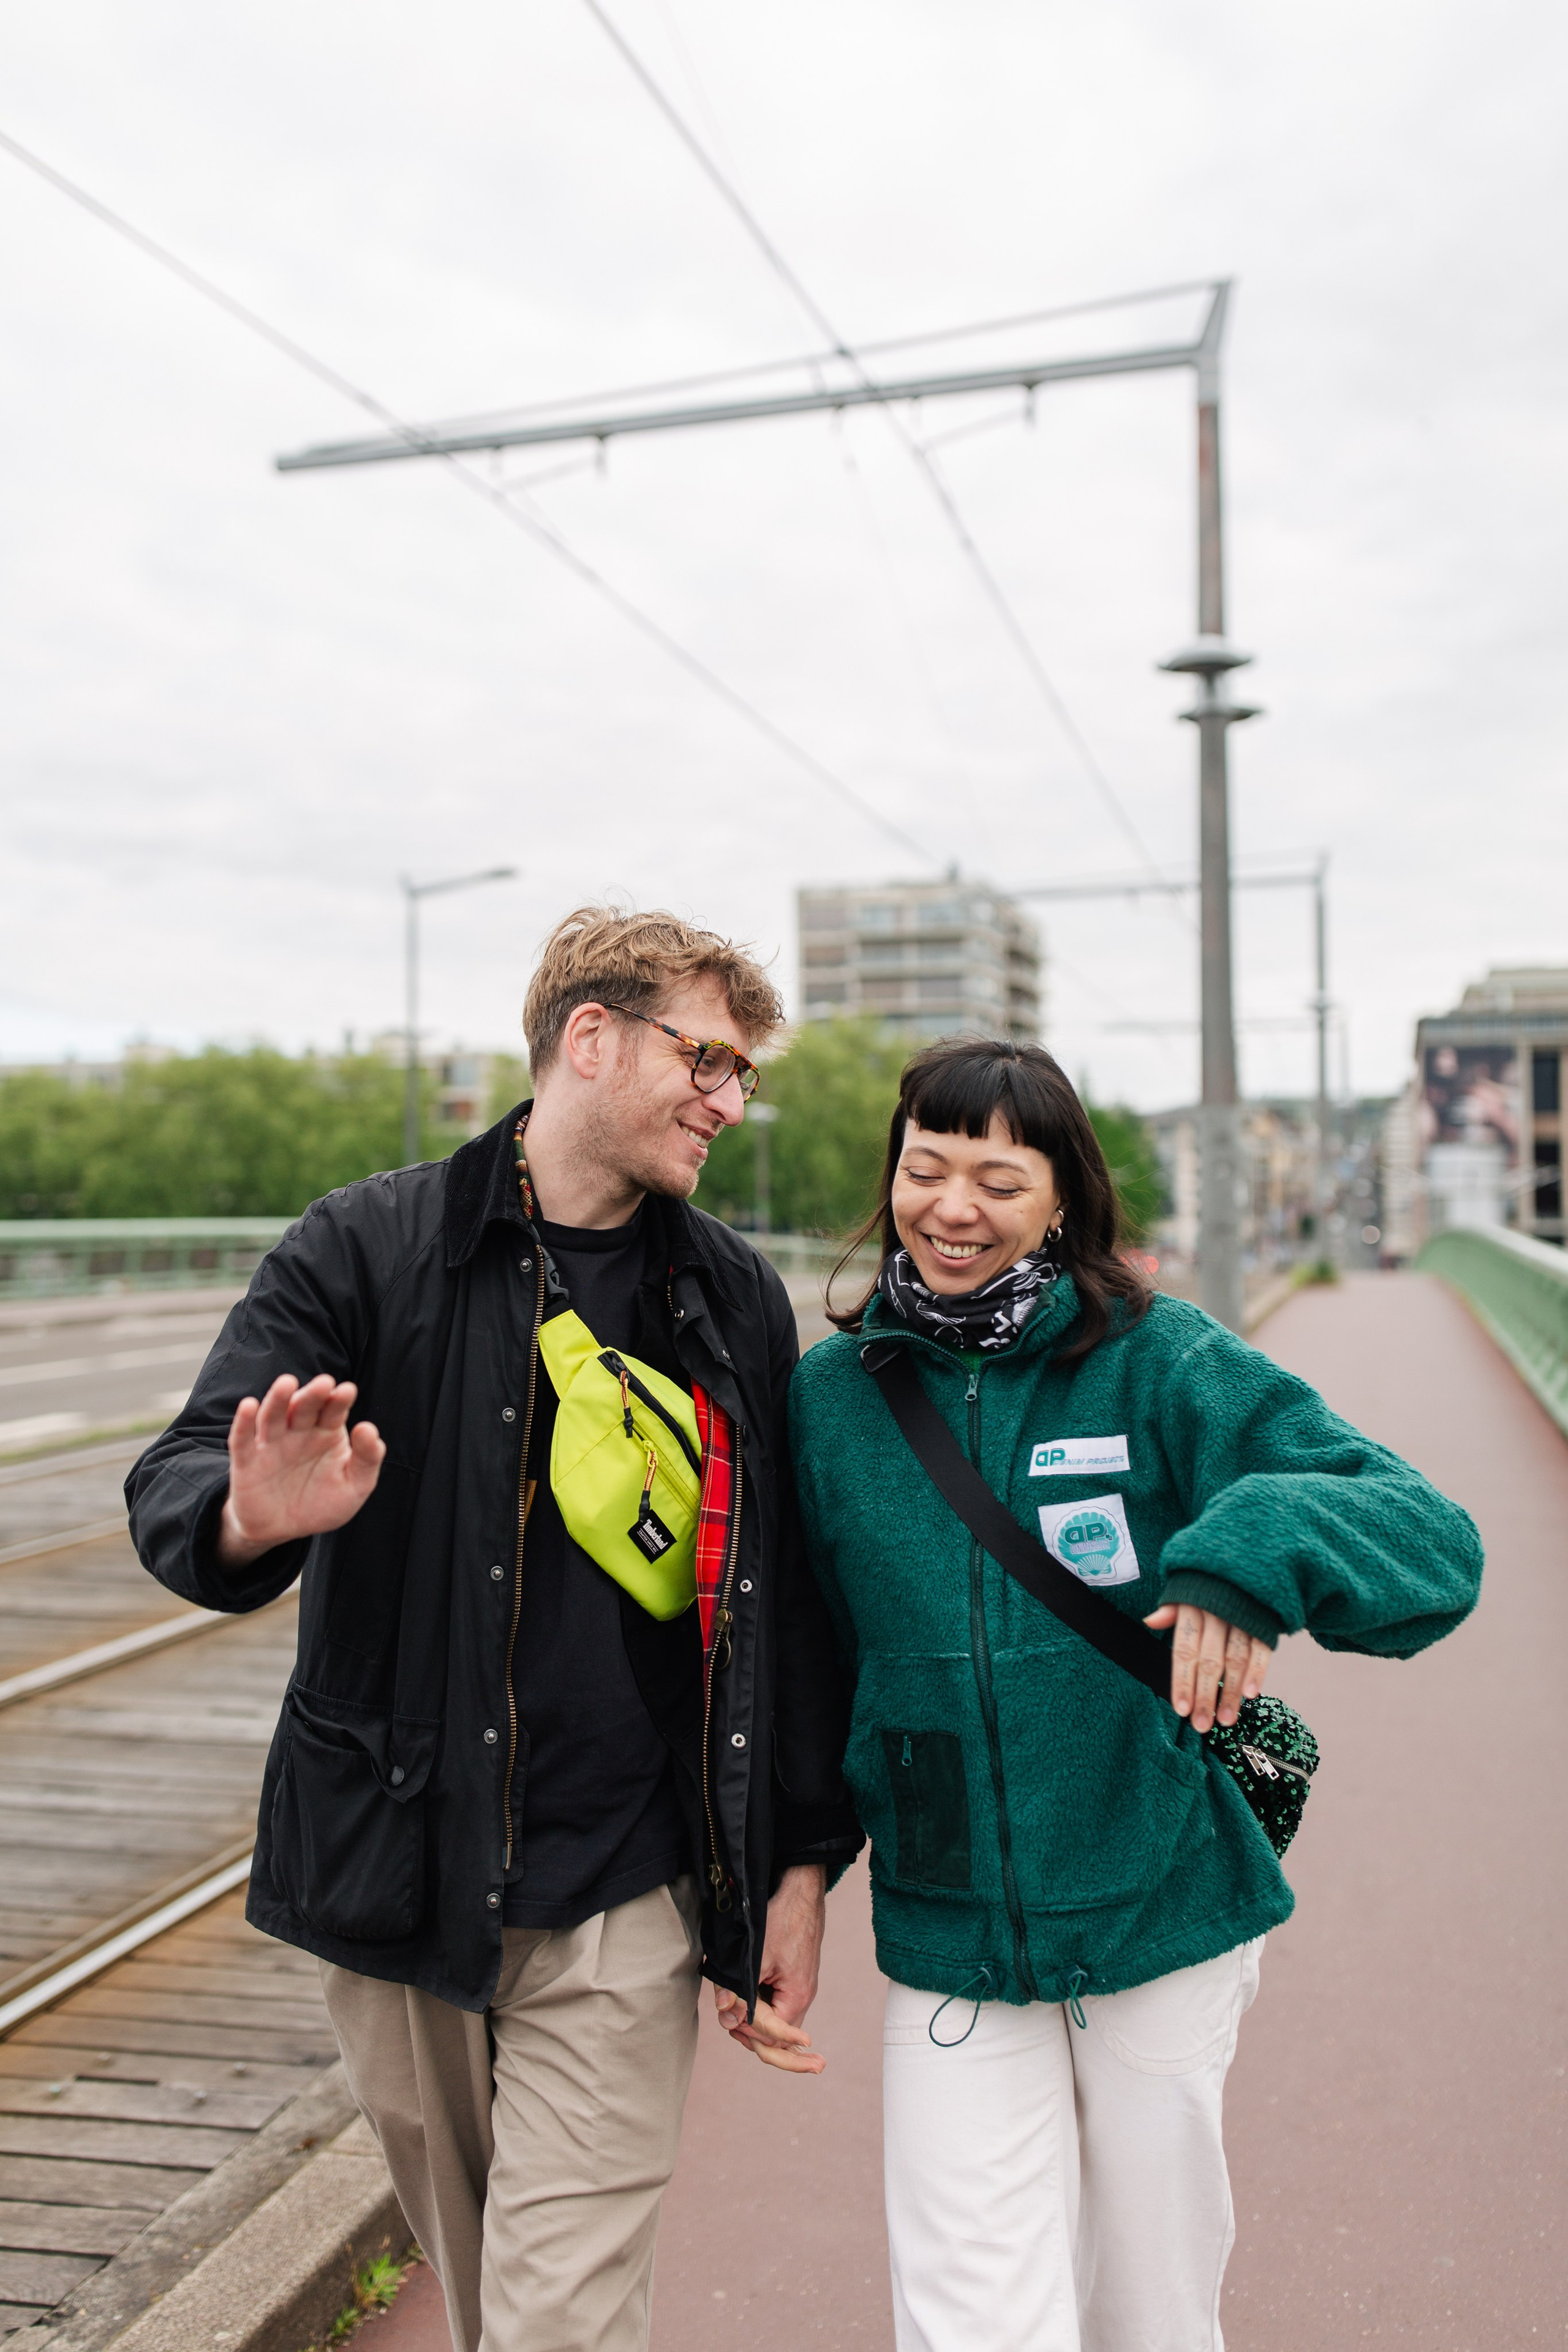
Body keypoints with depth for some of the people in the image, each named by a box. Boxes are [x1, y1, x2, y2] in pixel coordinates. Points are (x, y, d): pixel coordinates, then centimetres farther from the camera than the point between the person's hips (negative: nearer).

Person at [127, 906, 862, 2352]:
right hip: (394, 1871, 0)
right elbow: (177, 1487, -9)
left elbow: (789, 1598, 8)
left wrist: (800, 1867, 5)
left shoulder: (737, 1299, 4)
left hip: (618, 1907, 0)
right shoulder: (367, 1248, -4)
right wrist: (254, 1519, -33)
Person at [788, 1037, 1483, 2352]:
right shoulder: (831, 1396, -1)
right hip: (948, 1948, 1)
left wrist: (1254, 1550, -33)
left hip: (1166, 1926, 0)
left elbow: (1433, 1537, -15)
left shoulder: (1161, 1364, -8)